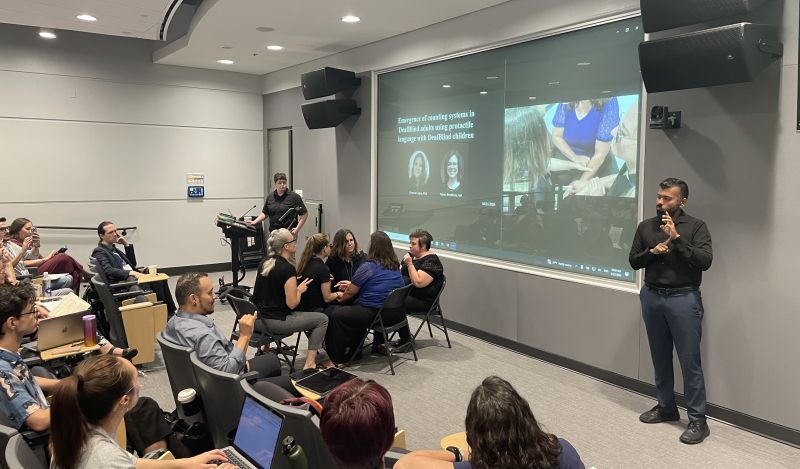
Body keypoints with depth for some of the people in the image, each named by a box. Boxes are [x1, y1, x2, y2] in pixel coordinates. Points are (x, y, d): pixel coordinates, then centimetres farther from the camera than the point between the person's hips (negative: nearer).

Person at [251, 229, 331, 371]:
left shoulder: (264, 263, 6)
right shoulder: (288, 269, -18)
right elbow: (292, 304, -18)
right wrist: (299, 290, 0)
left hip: (260, 317, 8)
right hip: (274, 321, -8)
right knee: (322, 319, 3)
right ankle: (309, 363, -1)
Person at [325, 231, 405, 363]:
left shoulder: (368, 267, -13)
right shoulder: (395, 267, 9)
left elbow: (350, 293, -3)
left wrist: (339, 297, 18)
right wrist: (351, 284, 26)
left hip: (374, 314, -8)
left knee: (336, 315, 1)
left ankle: (338, 357, 4)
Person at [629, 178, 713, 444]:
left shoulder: (696, 226, -3)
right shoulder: (646, 227, 8)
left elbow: (705, 261, -14)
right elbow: (633, 261, 9)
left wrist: (677, 238, -19)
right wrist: (651, 252, -10)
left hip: (683, 299, -4)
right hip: (652, 297, 4)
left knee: (690, 361, -2)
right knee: (660, 358, 14)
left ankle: (698, 420, 7)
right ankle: (666, 407, 28)